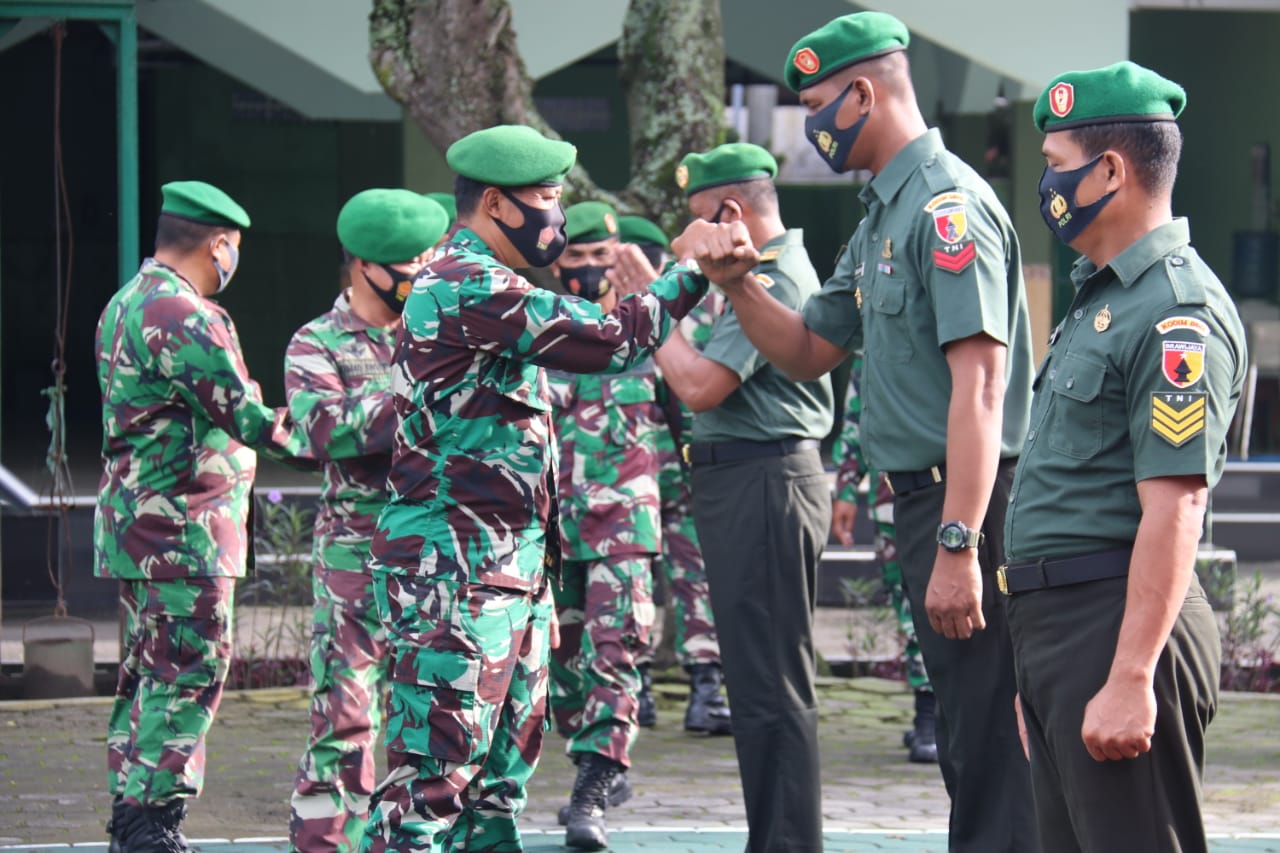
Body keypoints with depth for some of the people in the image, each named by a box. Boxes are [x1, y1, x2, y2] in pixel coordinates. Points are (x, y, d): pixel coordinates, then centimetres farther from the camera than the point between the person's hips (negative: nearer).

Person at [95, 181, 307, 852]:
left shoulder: (127, 305, 15)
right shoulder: (182, 317, -18)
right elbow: (246, 418, -17)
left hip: (136, 524, 10)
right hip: (183, 528, -10)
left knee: (149, 674, 14)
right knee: (187, 678, -8)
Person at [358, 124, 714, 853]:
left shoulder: (485, 287, 20)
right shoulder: (468, 286, -15)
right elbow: (609, 340, -16)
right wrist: (689, 273, -8)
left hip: (514, 565, 11)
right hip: (455, 566, -11)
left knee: (501, 771, 11)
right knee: (435, 773, -14)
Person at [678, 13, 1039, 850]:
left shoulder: (948, 205, -15)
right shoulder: (884, 217, 18)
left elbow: (979, 386, -22)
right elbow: (807, 353, 26)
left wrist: (957, 544, -27)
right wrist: (739, 286, 7)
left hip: (965, 500, -11)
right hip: (920, 497, 11)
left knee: (989, 741, -10)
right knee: (966, 743, 15)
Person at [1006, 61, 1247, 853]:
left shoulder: (1177, 313, -14)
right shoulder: (1104, 297, 19)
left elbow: (1174, 509, -21)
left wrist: (1130, 679, -26)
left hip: (1117, 628, -11)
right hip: (1056, 628, 11)